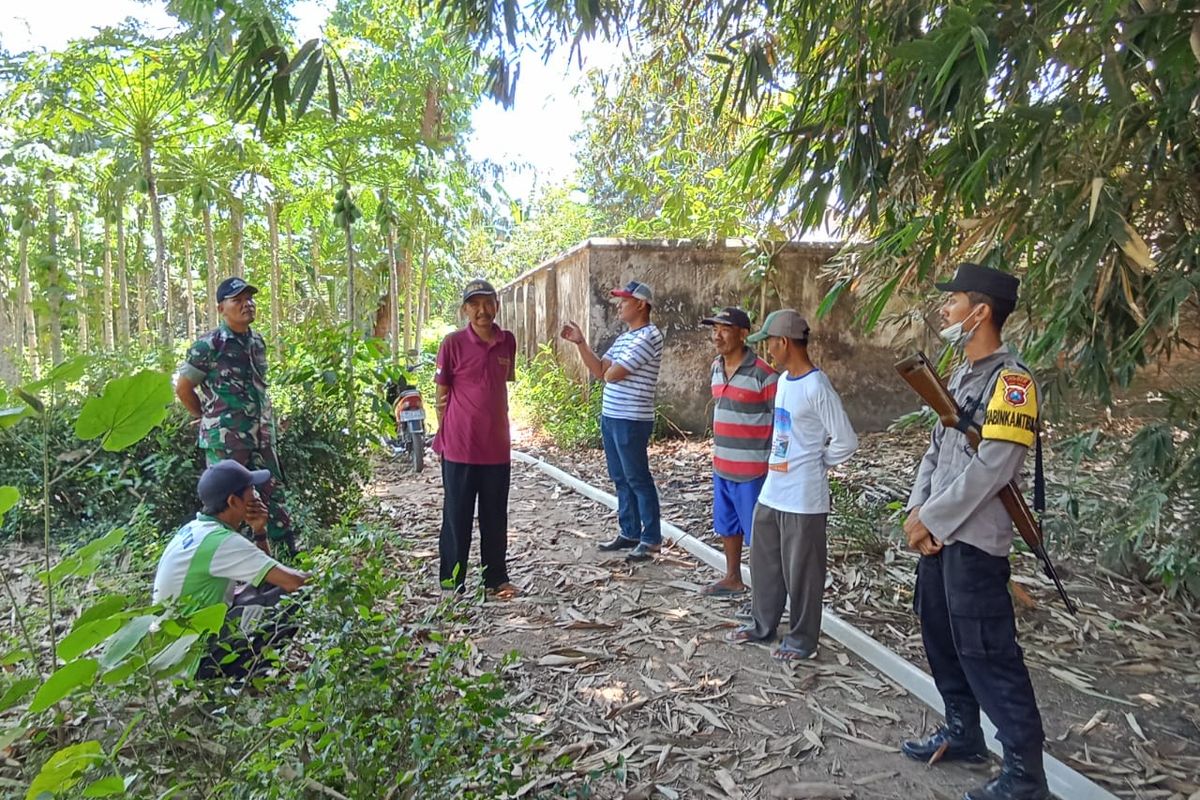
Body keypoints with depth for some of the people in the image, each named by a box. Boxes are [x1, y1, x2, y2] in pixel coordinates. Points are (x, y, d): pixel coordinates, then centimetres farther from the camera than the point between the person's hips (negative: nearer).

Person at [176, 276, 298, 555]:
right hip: (226, 438, -6)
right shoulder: (209, 345, -12)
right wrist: (207, 417, 4)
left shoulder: (258, 341, 8)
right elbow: (183, 388, -4)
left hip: (262, 434, 7)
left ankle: (289, 550, 23)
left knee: (273, 491, 13)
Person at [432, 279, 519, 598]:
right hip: (460, 448, -4)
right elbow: (442, 395, -2)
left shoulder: (508, 342, 4)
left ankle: (496, 579, 26)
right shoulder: (453, 344, -7)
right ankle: (451, 581, 20)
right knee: (457, 517, 7)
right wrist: (446, 435, 0)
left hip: (497, 446, 4)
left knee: (495, 517, 13)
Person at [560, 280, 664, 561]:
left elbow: (612, 374, -20)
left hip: (632, 420, -9)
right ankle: (629, 533, 26)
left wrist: (608, 371, 3)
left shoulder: (649, 335, -15)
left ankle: (652, 539, 10)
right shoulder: (623, 338, 16)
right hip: (610, 416, 9)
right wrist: (580, 342, 4)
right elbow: (599, 371, 11)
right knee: (621, 480, 15)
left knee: (639, 480, -1)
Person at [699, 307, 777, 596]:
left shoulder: (762, 374, -18)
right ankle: (733, 578, 38)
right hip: (721, 467, 8)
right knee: (726, 527, 20)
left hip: (752, 471, -8)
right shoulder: (716, 368, 6)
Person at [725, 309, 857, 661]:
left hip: (803, 498, -8)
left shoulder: (817, 387, -19)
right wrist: (782, 462, 12)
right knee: (764, 562, 18)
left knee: (801, 571, 6)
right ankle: (762, 625, 35)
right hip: (771, 492, 9)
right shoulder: (783, 380, 8)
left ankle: (803, 639, 23)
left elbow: (846, 442, -17)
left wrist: (815, 464, -6)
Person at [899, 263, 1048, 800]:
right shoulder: (960, 376, 14)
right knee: (941, 637, 18)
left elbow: (992, 467, -22)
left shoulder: (1010, 380, -15)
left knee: (986, 652, -2)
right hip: (938, 534, 9)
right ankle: (962, 733, 35)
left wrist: (932, 519, -16)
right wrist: (917, 510, 0)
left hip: (974, 539, -9)